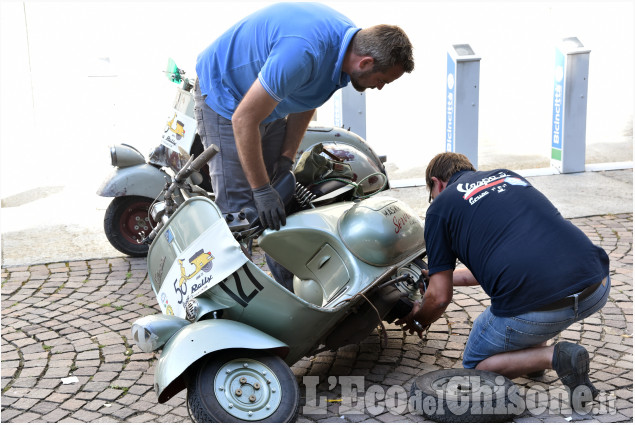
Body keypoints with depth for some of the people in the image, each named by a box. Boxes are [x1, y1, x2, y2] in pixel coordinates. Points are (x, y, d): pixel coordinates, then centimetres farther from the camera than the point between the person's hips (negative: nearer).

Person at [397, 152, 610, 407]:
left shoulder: (440, 207, 10)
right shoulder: (508, 175, 27)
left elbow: (440, 297, 10)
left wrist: (417, 320, 33)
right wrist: (451, 276, 47)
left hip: (540, 307, -6)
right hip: (598, 288, 7)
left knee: (475, 364, 23)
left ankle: (554, 357, -1)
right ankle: (535, 350, 29)